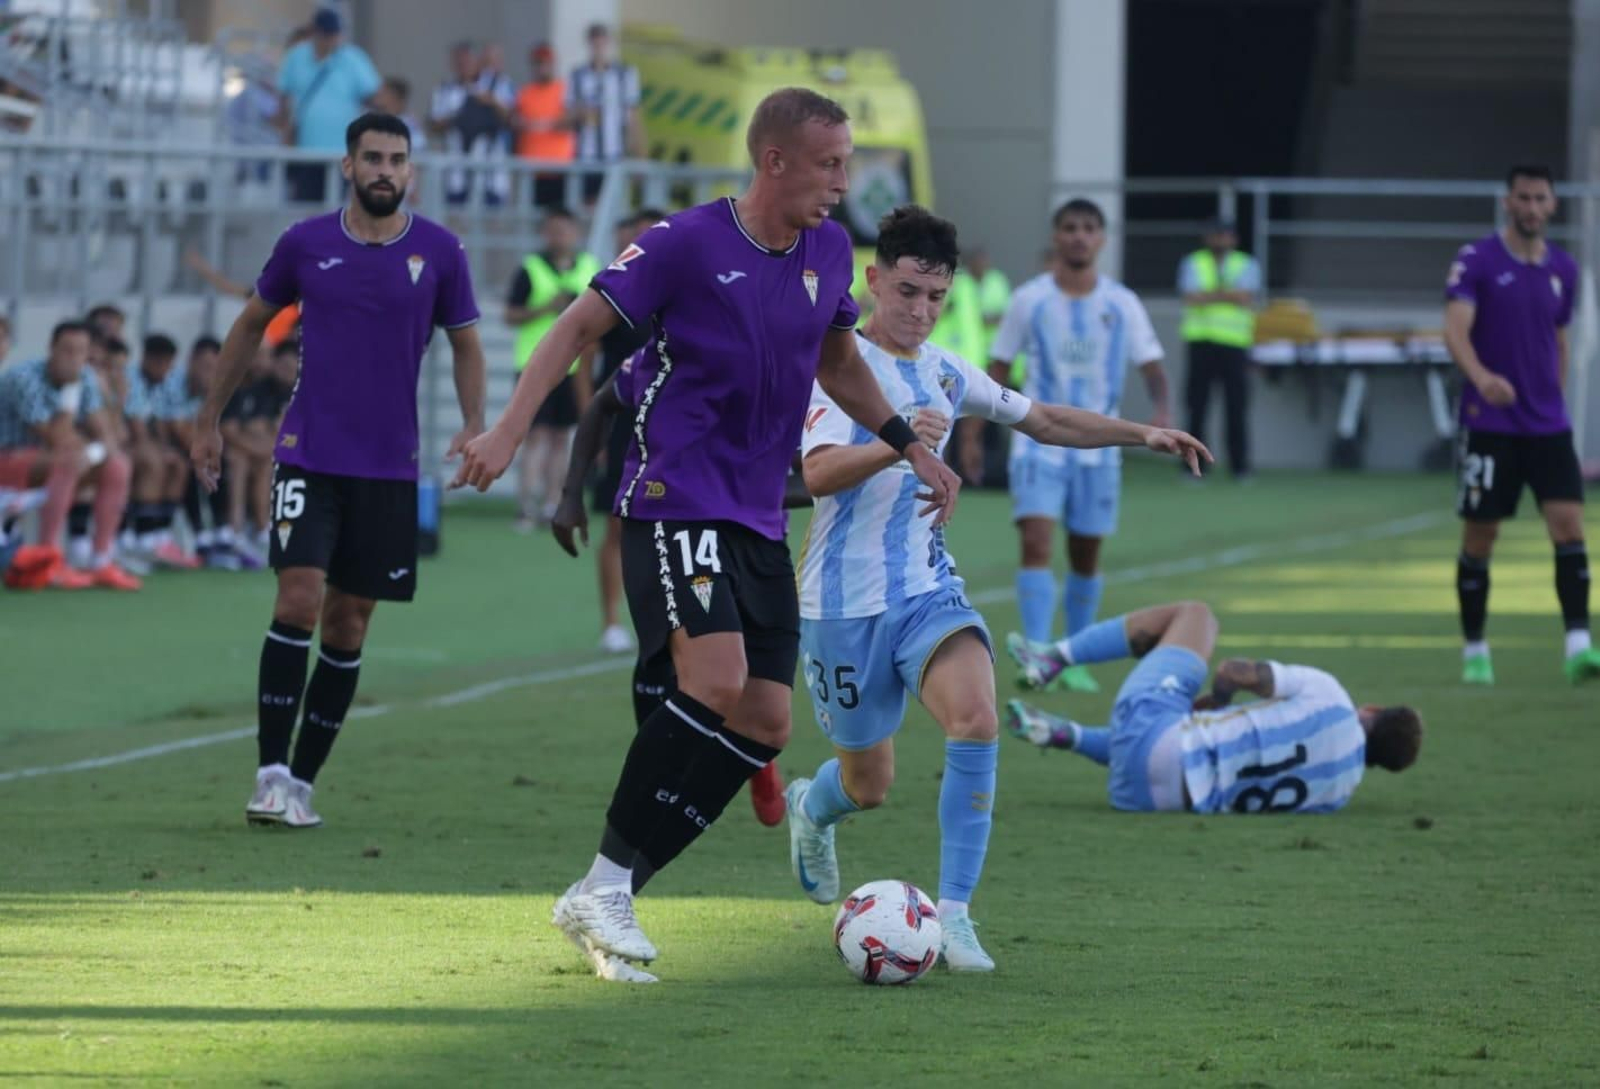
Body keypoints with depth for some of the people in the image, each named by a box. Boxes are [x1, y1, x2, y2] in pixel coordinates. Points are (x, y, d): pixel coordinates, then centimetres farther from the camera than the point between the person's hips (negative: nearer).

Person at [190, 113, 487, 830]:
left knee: (348, 624, 4)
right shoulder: (306, 245, 0)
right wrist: (208, 420, 15)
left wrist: (474, 426, -6)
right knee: (299, 599, -16)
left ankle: (302, 782, 12)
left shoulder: (438, 252, 0)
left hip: (388, 468, 1)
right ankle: (271, 775, -12)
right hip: (309, 454, -1)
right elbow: (251, 325, 14)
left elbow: (465, 343, 10)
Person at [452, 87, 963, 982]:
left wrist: (910, 446, 20)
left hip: (760, 521, 7)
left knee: (767, 722, -2)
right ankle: (602, 888, -15)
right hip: (675, 500, -7)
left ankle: (609, 892, 3)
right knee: (718, 682, -25)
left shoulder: (829, 251, 9)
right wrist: (511, 429, -16)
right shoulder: (687, 244, -11)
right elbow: (583, 324, -7)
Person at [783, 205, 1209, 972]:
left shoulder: (945, 372, 10)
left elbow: (1041, 420, 25)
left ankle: (953, 912, -18)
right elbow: (818, 473, -28)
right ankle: (811, 809, 46)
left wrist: (1142, 435, 18)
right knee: (869, 785, 6)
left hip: (928, 589, 5)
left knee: (975, 718, -24)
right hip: (846, 600, -5)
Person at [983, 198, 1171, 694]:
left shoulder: (1121, 304, 2)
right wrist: (973, 430, 3)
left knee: (1086, 556, 9)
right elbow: (999, 367, 6)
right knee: (1036, 541, -18)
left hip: (1097, 445, 2)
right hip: (1040, 442, -2)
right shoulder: (1030, 300, -1)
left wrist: (1161, 408, -17)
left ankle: (1076, 659, 23)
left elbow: (1150, 365, 4)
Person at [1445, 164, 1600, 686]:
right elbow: (1455, 329, -18)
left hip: (1548, 424, 3)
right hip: (1490, 422, -3)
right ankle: (1474, 651, 15)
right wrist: (1481, 377, -36)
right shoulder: (1477, 260, -6)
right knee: (1480, 537, 2)